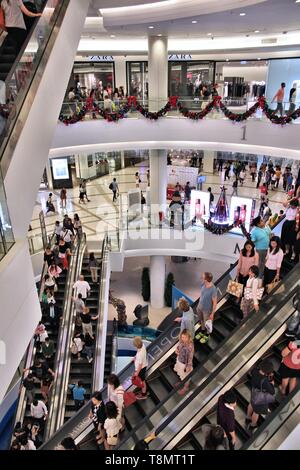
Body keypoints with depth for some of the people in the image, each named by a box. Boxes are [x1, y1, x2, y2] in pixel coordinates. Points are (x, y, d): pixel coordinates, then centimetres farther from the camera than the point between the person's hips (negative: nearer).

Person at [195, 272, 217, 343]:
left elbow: (215, 302, -22)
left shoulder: (213, 290, -35)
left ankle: (207, 335, 47)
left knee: (207, 323, 20)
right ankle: (202, 332, 55)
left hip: (207, 310, -6)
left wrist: (212, 314, -13)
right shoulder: (203, 284, -16)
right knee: (201, 321, 29)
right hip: (200, 307, 6)